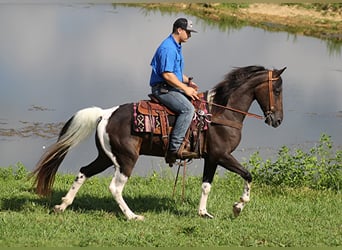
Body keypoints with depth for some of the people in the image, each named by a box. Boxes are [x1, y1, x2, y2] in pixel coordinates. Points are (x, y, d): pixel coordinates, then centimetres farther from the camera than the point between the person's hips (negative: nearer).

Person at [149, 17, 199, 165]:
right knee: (187, 108, -28)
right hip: (163, 89, -11)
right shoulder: (168, 48, -16)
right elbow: (167, 74, -23)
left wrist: (187, 81, 13)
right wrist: (185, 88, -17)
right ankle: (175, 148, -31)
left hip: (172, 88, 11)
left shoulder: (176, 47, 19)